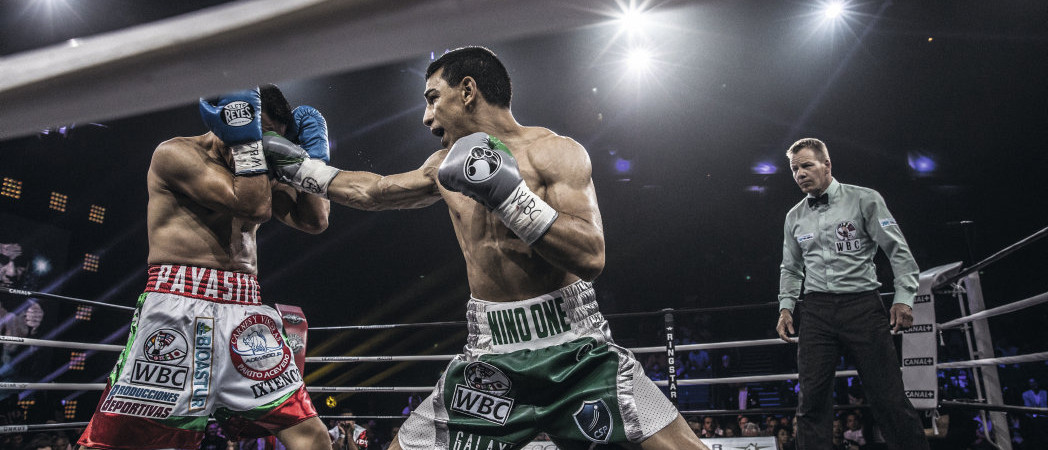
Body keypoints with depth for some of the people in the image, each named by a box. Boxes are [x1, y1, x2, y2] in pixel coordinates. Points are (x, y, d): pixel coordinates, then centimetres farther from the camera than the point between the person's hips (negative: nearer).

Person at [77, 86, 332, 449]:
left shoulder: (260, 173, 19)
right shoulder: (176, 153, 0)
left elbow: (315, 221, 13)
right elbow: (252, 205, -11)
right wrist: (246, 134, -6)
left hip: (246, 308, 5)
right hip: (180, 305, -5)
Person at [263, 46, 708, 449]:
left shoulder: (555, 151, -7)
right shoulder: (447, 165, 12)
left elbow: (590, 258, -18)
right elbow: (372, 190, 27)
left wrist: (508, 194, -23)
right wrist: (299, 167, 32)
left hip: (574, 349, -4)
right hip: (491, 356, 5)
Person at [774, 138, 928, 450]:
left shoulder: (864, 199, 2)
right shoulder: (794, 217, 14)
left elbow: (898, 251, 1)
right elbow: (791, 269, 20)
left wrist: (904, 298, -8)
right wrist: (786, 307, 9)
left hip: (863, 304, -3)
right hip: (816, 310, 3)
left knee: (888, 396, -3)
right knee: (812, 397, -2)